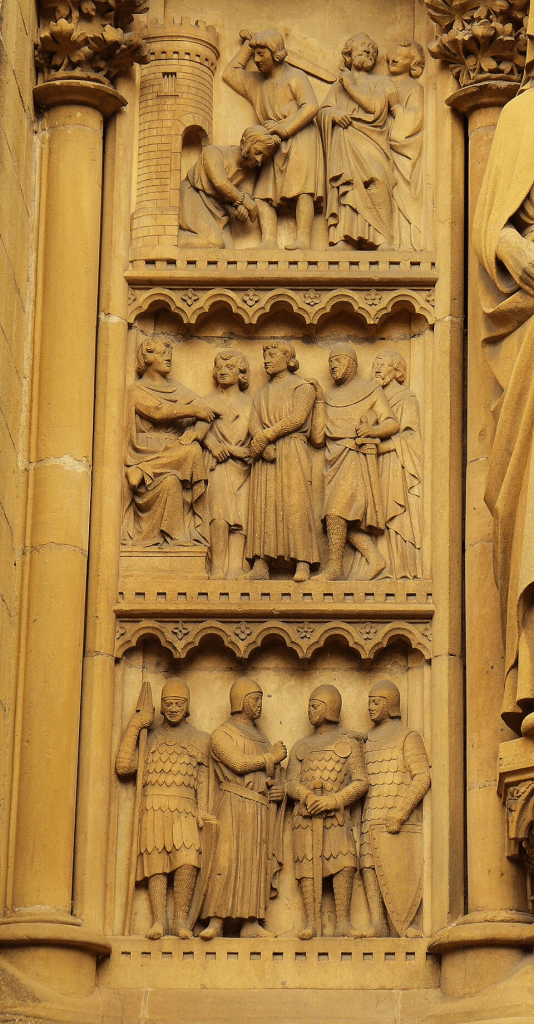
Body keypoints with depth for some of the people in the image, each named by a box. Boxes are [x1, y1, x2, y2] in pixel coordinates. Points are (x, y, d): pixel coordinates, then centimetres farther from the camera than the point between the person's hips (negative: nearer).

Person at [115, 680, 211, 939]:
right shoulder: (151, 737, 21)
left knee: (187, 860, -21)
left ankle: (181, 919, -18)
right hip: (153, 808, 1)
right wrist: (133, 728, 7)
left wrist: (202, 812, -3)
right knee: (156, 862, -10)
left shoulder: (200, 739, 19)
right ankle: (158, 920, -13)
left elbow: (203, 780, 11)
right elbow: (124, 766, 9)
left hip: (184, 811, -1)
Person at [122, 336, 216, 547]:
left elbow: (206, 414, 10)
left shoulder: (178, 389, 23)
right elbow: (158, 411, -12)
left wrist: (194, 432, -12)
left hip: (176, 453, 4)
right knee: (168, 481, -34)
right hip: (148, 454, -4)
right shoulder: (137, 391, 8)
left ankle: (187, 533, -30)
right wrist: (193, 411, -10)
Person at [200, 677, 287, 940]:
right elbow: (239, 763, -14)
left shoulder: (260, 736, 24)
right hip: (235, 809, -6)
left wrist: (279, 789, 1)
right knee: (227, 860, -15)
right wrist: (272, 757, -4)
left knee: (257, 865, -1)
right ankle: (216, 921, -17)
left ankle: (251, 924, -4)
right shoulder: (222, 735, 2)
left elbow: (273, 774, 24)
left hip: (262, 811, 6)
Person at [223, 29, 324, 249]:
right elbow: (229, 74, 31)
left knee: (301, 188, -22)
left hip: (299, 138, -6)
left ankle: (303, 239, -33)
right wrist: (247, 45, 28)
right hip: (273, 146, 6)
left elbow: (310, 107, -8)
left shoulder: (295, 77, 5)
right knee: (263, 193, -15)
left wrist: (285, 128, -18)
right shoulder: (256, 81, 27)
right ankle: (268, 241, -29)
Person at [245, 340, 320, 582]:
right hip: (266, 454, 5)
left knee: (295, 503, -13)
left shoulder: (302, 388, 9)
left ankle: (302, 564, -17)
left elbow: (297, 418, -6)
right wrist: (263, 446, -10)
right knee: (262, 505, -6)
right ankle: (260, 565, -12)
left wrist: (266, 436, -10)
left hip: (292, 453, -5)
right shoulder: (261, 394, 25)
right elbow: (254, 424, 11)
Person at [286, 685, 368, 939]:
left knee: (343, 861, -17)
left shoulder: (348, 742, 12)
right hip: (305, 814, 3)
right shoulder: (302, 746, 22)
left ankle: (343, 922, -16)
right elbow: (292, 784, 11)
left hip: (336, 813, -3)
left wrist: (333, 800, -12)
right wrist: (309, 798, -11)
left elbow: (360, 782, 2)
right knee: (308, 864, -7)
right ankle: (312, 923, -8)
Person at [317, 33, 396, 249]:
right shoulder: (340, 84, 29)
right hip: (344, 144, 2)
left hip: (370, 144, -2)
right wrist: (334, 114, -5)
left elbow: (376, 107, 2)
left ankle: (381, 239, -34)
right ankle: (346, 238, -31)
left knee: (375, 179, -27)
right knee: (346, 184, -21)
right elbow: (322, 112, 18)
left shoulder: (381, 82, 21)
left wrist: (351, 88, 4)